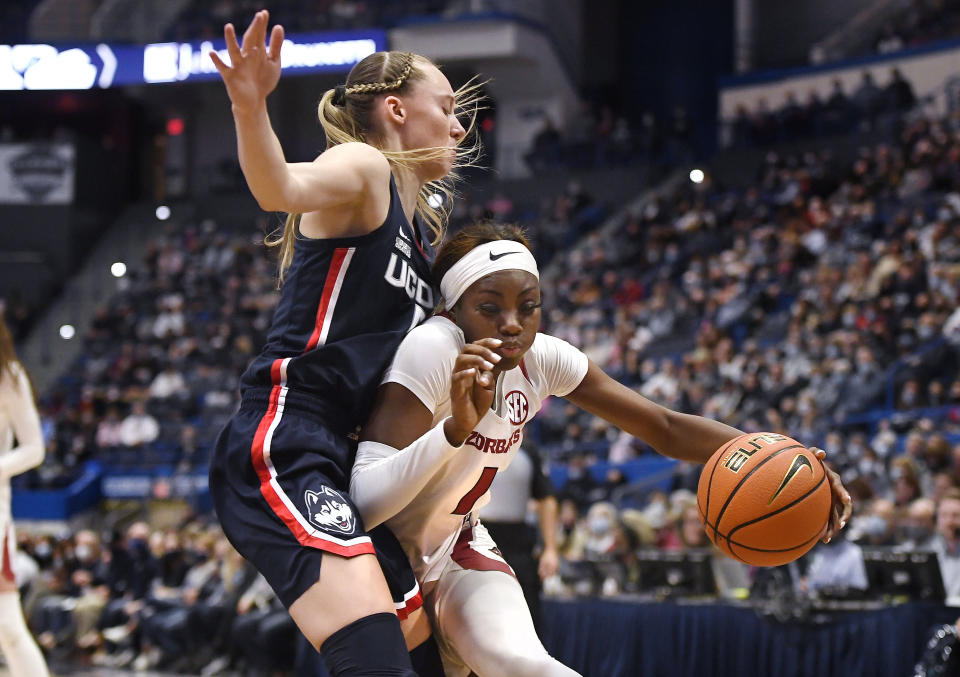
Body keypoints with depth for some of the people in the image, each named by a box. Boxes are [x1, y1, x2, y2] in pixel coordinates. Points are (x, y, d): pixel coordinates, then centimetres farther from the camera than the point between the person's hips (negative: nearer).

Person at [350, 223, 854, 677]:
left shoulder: (541, 358, -9)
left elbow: (665, 428, -5)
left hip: (457, 548, 4)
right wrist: (456, 427, -48)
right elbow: (364, 501, -34)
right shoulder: (433, 349, -28)